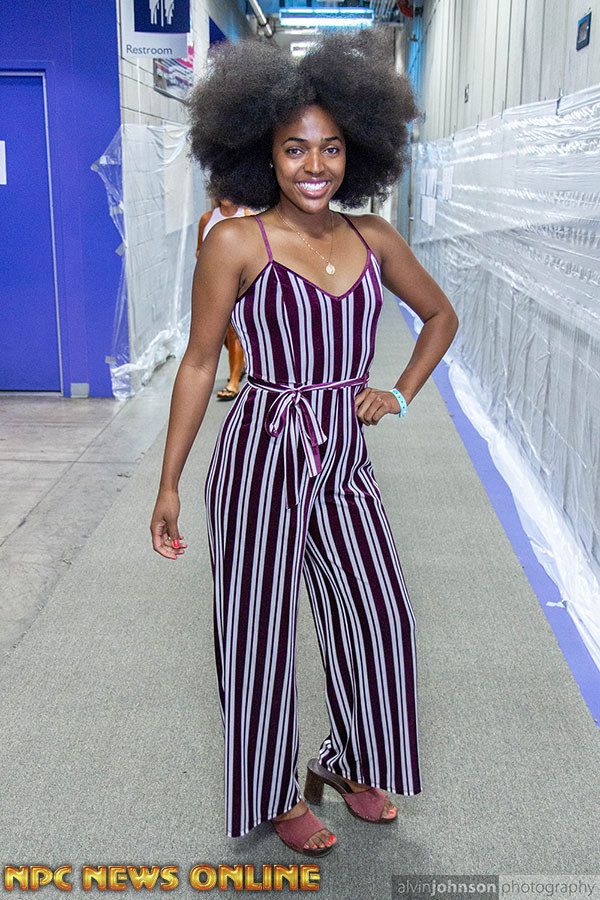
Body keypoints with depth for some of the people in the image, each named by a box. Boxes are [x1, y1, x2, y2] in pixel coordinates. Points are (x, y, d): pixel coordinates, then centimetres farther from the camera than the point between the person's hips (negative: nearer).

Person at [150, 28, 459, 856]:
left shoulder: (373, 239, 2)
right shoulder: (236, 244, -10)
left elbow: (441, 316, 17)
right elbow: (199, 363, -6)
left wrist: (401, 395, 5)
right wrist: (169, 483, -5)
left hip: (345, 462, 5)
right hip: (261, 460, -4)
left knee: (378, 618, 12)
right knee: (260, 631, 8)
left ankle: (349, 763, 39)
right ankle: (273, 794, 32)